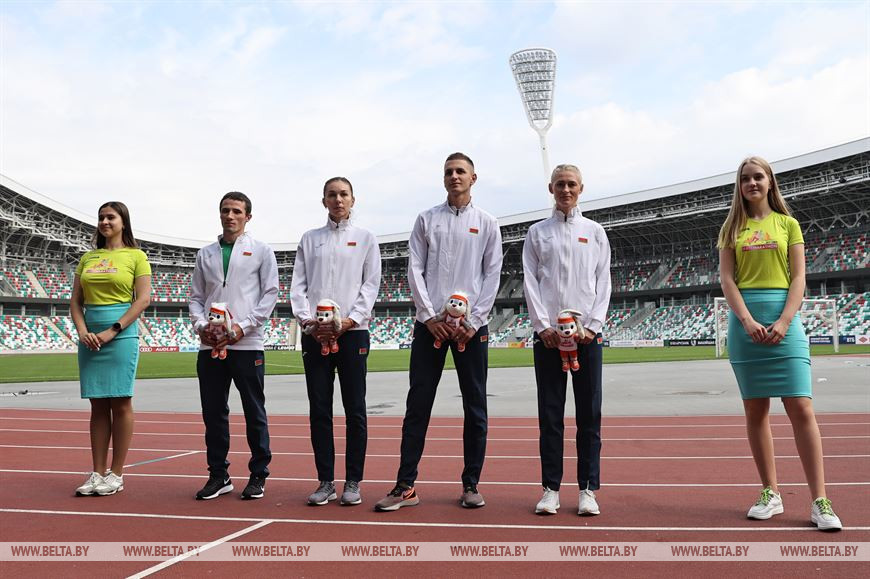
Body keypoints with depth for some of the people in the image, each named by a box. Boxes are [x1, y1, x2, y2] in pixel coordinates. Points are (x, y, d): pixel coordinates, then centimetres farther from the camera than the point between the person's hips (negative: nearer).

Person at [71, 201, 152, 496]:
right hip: (90, 336, 5)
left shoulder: (135, 256, 2)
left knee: (120, 403, -2)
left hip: (121, 335, -5)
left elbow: (143, 299, -6)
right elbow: (76, 300, 13)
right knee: (98, 405, 7)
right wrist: (83, 330, -5)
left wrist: (112, 331, -12)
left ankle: (116, 475, 5)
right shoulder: (88, 258, 15)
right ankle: (98, 473, 12)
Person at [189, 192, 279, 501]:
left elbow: (270, 294, -1)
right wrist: (201, 326, -4)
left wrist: (242, 326, -11)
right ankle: (218, 474, 19)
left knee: (254, 413, 2)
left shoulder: (261, 251, 6)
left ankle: (258, 475, 13)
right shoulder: (205, 254, 16)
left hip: (247, 344, -4)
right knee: (213, 413, 7)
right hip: (210, 346, 4)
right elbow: (195, 296, 15)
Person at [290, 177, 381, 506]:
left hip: (352, 331, -2)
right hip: (314, 333, 2)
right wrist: (307, 320, -8)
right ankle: (325, 481, 11)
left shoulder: (365, 239, 11)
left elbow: (371, 284, 2)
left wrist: (348, 321, -11)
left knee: (354, 410, 0)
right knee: (319, 410, 3)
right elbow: (298, 284, 8)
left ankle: (353, 482, 9)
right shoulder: (309, 239, 16)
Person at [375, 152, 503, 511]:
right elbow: (415, 270, 4)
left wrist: (474, 322, -7)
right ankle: (406, 486, 5)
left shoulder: (486, 223, 9)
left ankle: (471, 484, 14)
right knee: (418, 405, 0)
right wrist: (430, 316, -7)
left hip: (471, 326, 0)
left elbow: (492, 275, 4)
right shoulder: (427, 219, 10)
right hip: (430, 323, 0)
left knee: (475, 407, 4)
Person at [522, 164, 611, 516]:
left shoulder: (595, 232, 12)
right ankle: (551, 488, 8)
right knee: (550, 414, 2)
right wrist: (543, 326, -7)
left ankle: (588, 489, 8)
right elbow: (530, 281, 5)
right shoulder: (537, 233, 11)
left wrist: (592, 326, -6)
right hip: (548, 334, 0)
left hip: (586, 333, 0)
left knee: (589, 414, 2)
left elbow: (603, 282, 7)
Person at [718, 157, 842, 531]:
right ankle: (771, 494, 13)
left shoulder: (787, 224, 10)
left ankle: (819, 501, -3)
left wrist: (783, 322, -11)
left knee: (801, 407, -8)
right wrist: (748, 321, -10)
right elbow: (726, 278, 3)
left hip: (783, 318, -1)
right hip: (745, 321, 1)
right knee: (755, 410, 4)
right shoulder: (732, 228, 12)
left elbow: (799, 278, 3)